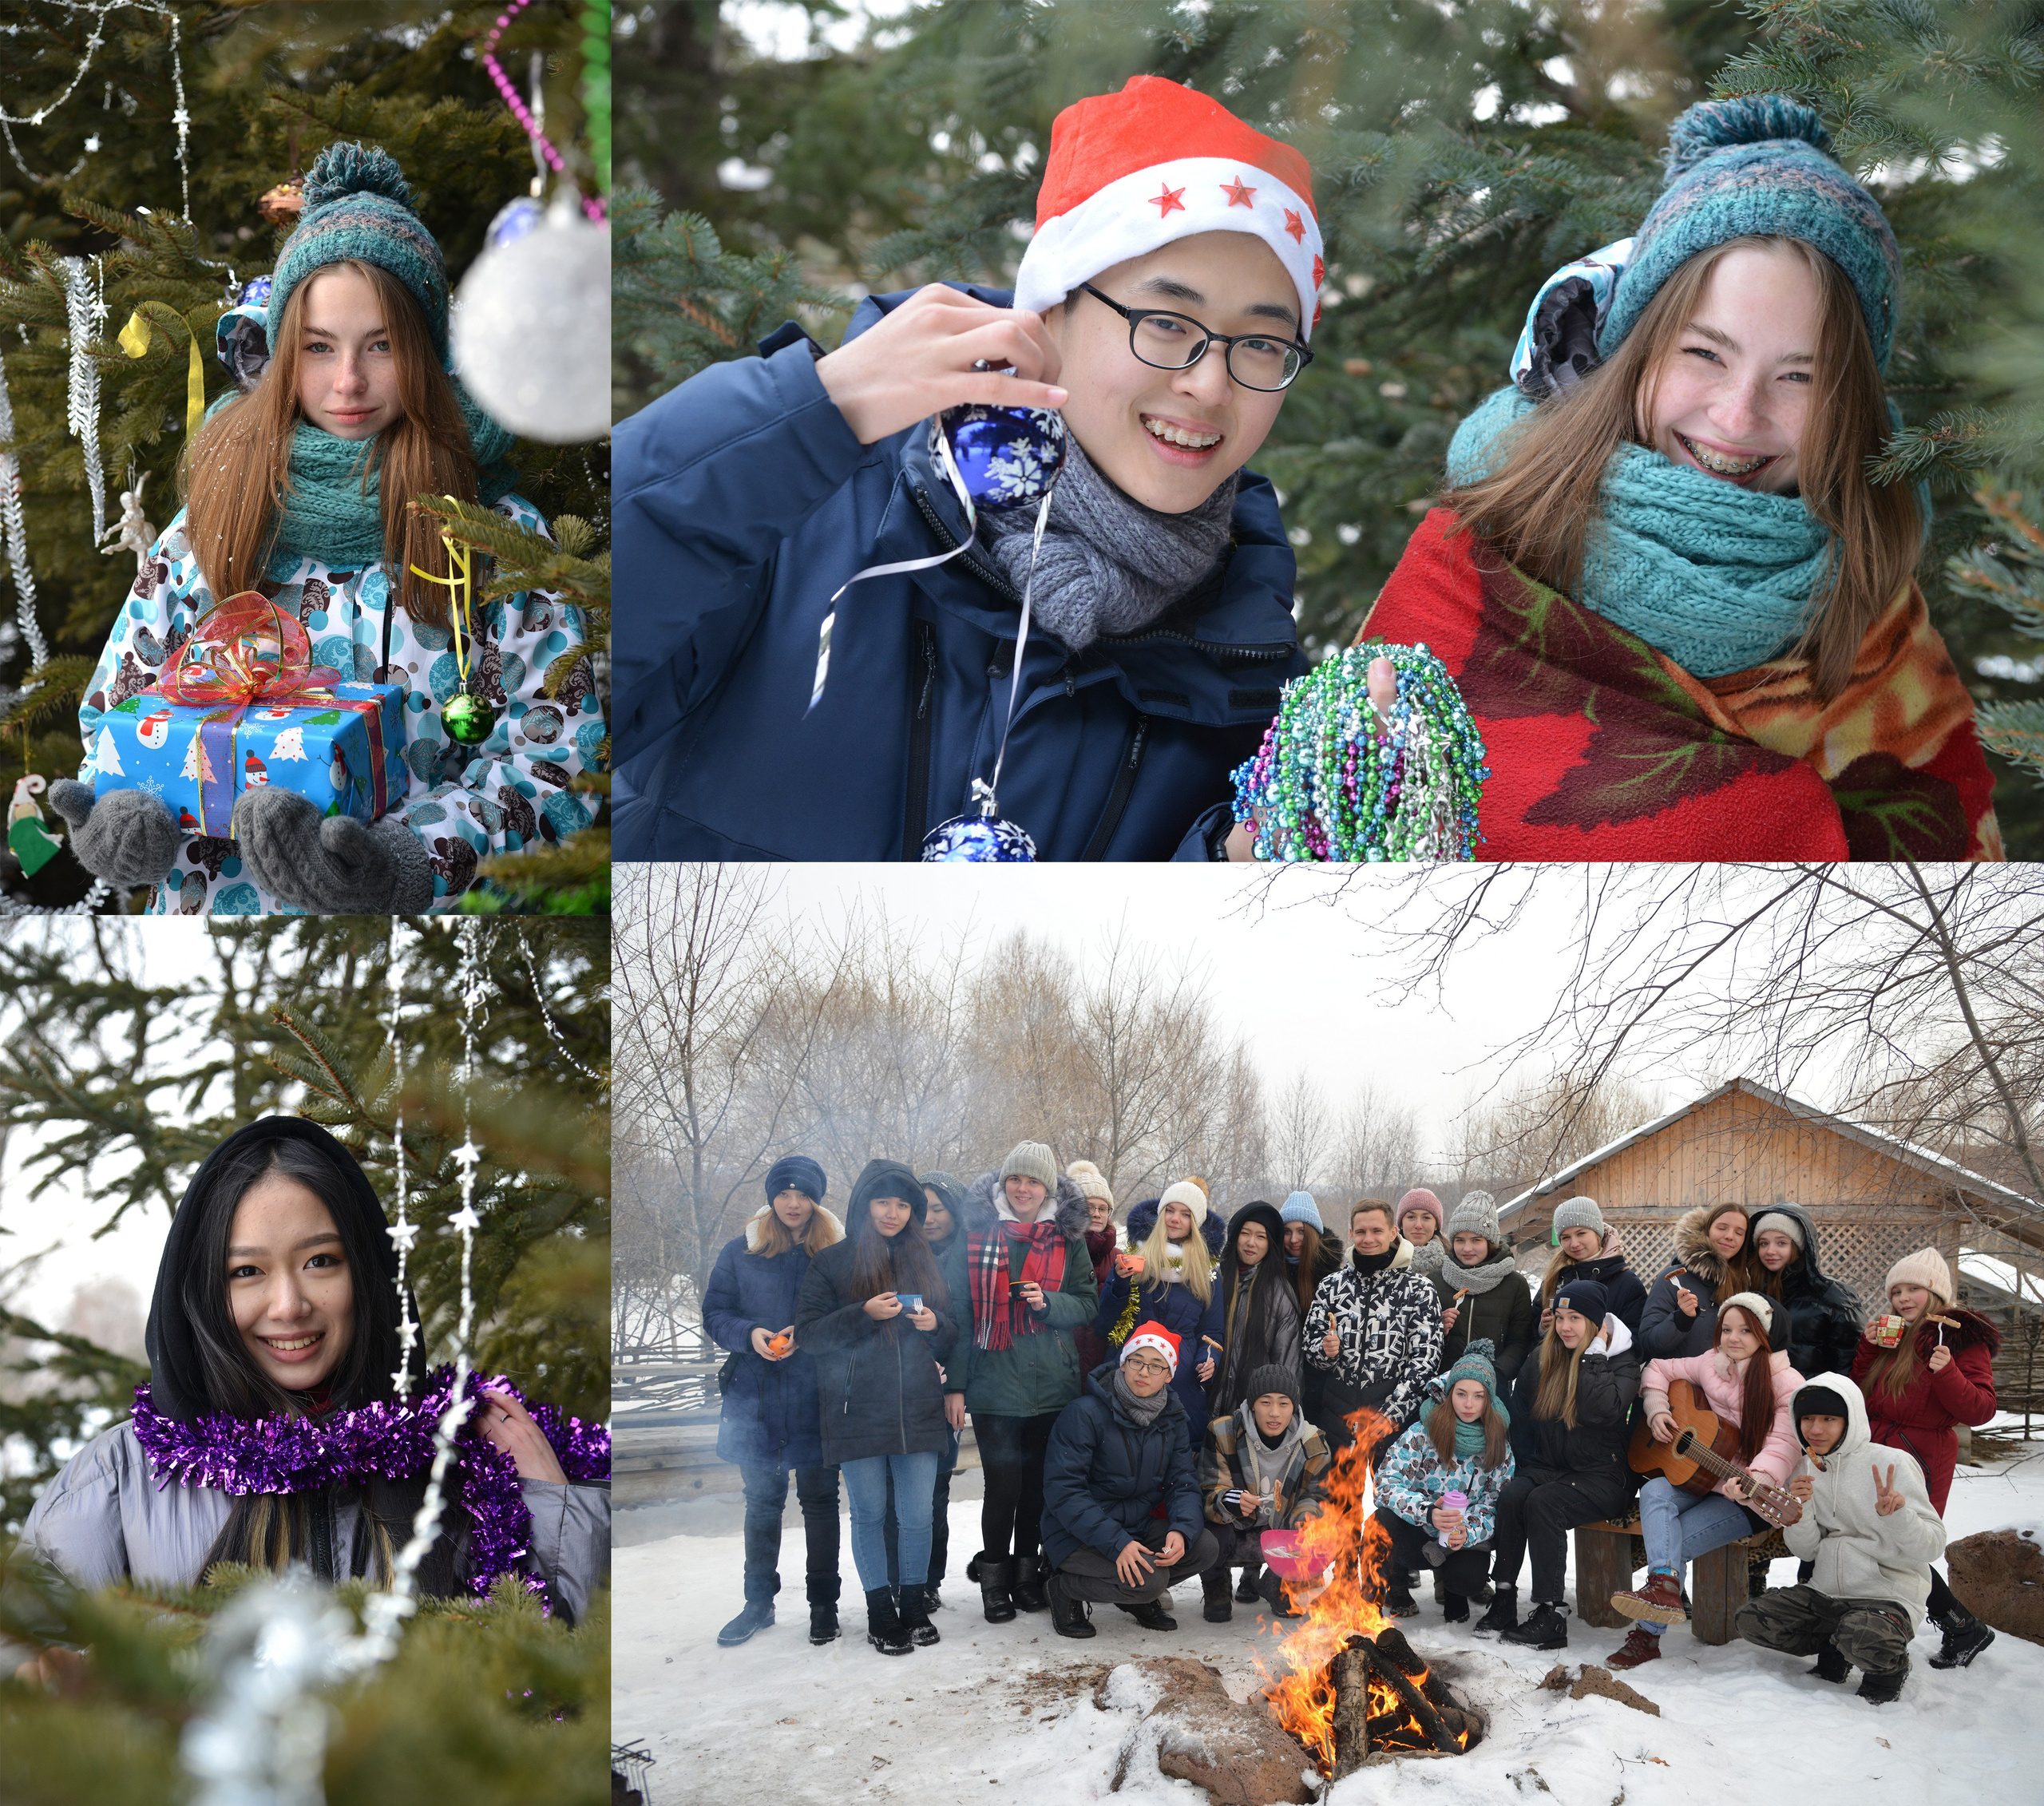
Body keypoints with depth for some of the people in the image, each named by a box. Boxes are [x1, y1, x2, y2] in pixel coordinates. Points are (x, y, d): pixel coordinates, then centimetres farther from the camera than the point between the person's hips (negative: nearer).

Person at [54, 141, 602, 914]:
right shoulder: (213, 518, 10)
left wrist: (403, 864, -19)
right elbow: (120, 707, 14)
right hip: (213, 902, 3)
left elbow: (557, 751, -3)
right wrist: (124, 820, -9)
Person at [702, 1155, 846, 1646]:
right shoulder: (741, 1252, 5)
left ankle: (823, 1604, 14)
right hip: (757, 1397, 2)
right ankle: (758, 1602, 21)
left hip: (817, 1398, -2)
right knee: (762, 1501, 10)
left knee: (819, 1499, 4)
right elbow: (715, 1313, 6)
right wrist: (749, 1334, -13)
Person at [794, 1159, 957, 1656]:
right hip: (857, 1411, -2)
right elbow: (809, 1332, -5)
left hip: (918, 1409, 3)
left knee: (918, 1515, 2)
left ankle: (914, 1603, 17)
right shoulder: (832, 1262, 2)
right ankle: (880, 1611, 14)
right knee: (870, 1514, 4)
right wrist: (864, 1314, -17)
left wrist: (934, 1324, -6)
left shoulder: (925, 1261, 14)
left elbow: (953, 1332, 18)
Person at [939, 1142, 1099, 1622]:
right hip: (993, 1382, -2)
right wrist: (954, 1383, -4)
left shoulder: (1067, 1236, 6)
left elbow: (1087, 1304, 8)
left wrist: (1049, 1303, -13)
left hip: (1051, 1384, 2)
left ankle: (1027, 1573, 24)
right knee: (1002, 1485, -6)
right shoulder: (975, 1230, 0)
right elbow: (958, 1309, 0)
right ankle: (994, 1579, 10)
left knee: (1037, 1483, 9)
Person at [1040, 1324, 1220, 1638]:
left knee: (1205, 1549, -15)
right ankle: (1066, 1588, -2)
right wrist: (1116, 1543, -30)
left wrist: (1182, 1530, -22)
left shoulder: (1170, 1419, 4)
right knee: (1148, 1581, -28)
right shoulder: (1085, 1413, -17)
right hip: (1079, 1537, -6)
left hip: (1139, 1526, 6)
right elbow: (1063, 1490, -22)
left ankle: (1141, 1598, 11)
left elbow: (1183, 1483, 2)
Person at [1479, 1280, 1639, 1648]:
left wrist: (1594, 1356, -16)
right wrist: (1527, 1465, 6)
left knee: (1542, 1502, -31)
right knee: (1511, 1495, -26)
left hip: (1601, 1476, -5)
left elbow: (1602, 1411, -23)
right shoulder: (1543, 1363, 12)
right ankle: (1503, 1599, -25)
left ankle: (1550, 1614, -31)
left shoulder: (1621, 1363, -4)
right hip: (1548, 1467, 5)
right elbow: (1522, 1418, 18)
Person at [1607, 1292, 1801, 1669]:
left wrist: (1755, 1480, -43)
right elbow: (1659, 1370, 23)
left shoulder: (1786, 1384, -11)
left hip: (1750, 1496, -6)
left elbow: (1784, 1443, -24)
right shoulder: (1710, 1366, 8)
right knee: (1654, 1493, -28)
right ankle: (1664, 1582, -47)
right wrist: (1656, 1410, 4)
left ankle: (1648, 1633, -17)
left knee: (1676, 1541, -23)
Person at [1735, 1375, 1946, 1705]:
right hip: (1825, 1594, 6)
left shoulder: (1891, 1464, -11)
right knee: (1750, 1618, -12)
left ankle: (1892, 1665, 0)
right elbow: (1806, 1551, 6)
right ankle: (1835, 1651, 9)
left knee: (1866, 1641, -37)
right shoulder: (1806, 1470, 6)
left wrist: (1896, 1515, -33)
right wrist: (1799, 1510, -13)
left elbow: (1932, 1547, -13)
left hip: (1888, 1597, -6)